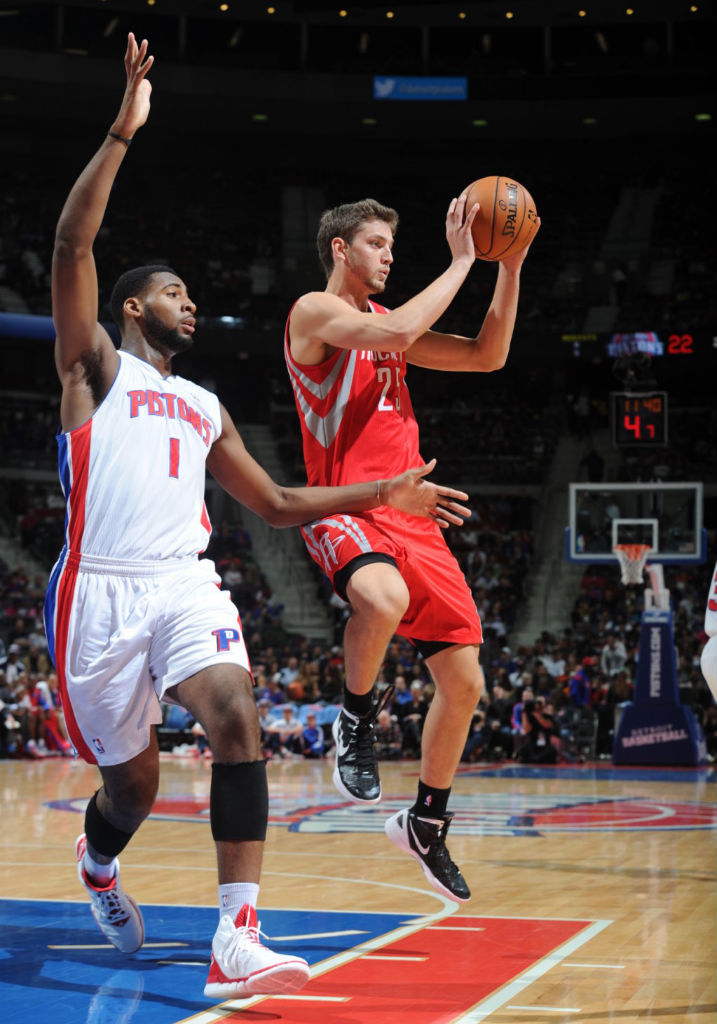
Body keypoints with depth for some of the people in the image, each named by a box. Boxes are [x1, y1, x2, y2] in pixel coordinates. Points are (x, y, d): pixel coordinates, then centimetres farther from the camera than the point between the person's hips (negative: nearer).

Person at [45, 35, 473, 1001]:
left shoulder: (206, 407, 26)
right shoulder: (95, 364, 10)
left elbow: (279, 503, 29)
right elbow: (72, 243, -5)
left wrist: (383, 493, 19)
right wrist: (124, 131, -9)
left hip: (186, 585, 4)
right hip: (101, 589, -3)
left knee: (238, 721, -24)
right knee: (133, 781, 5)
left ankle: (236, 945, -28)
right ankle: (96, 862, 44)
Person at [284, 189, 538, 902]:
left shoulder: (385, 321, 21)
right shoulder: (314, 311, -3)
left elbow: (487, 356, 19)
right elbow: (395, 335, -21)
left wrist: (510, 266, 9)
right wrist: (460, 263, -14)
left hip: (411, 517, 8)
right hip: (344, 509, -8)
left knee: (463, 681, 5)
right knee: (383, 598, -42)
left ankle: (426, 823, 23)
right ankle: (354, 722, -13)